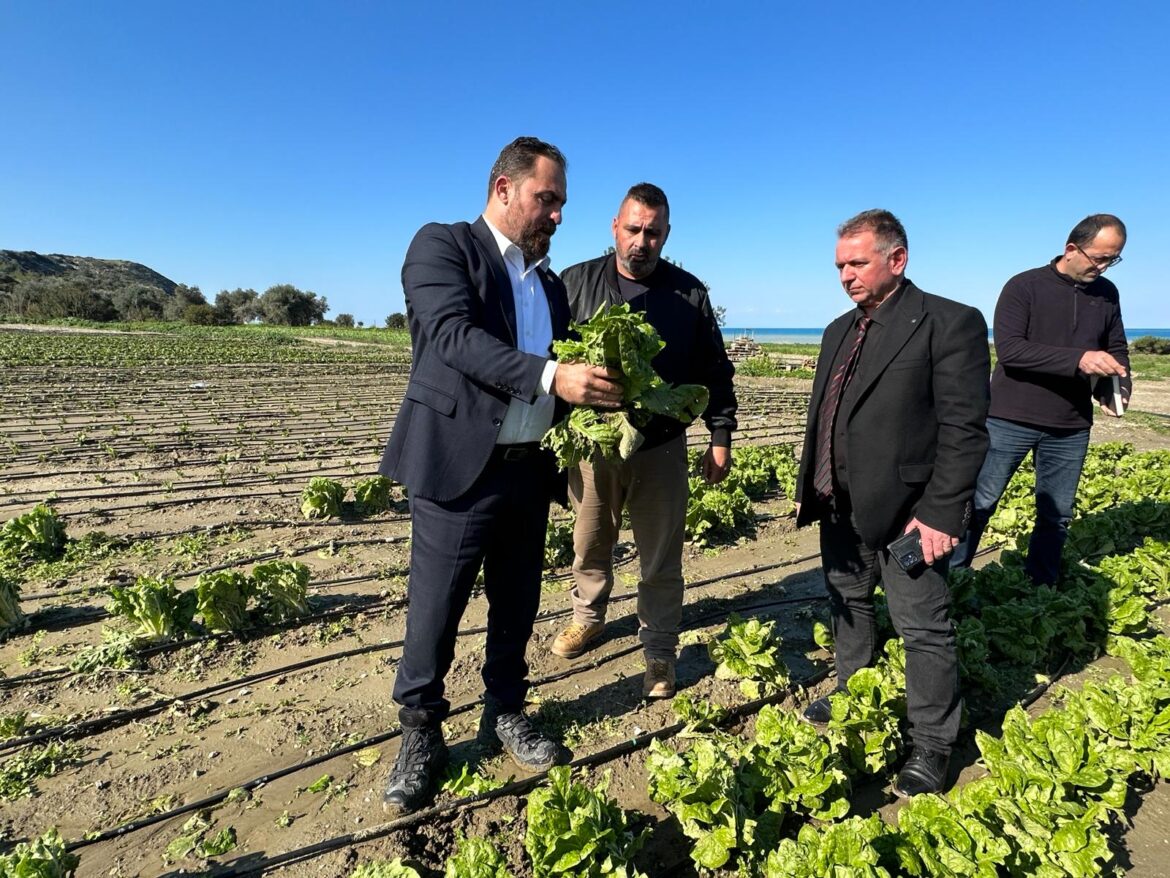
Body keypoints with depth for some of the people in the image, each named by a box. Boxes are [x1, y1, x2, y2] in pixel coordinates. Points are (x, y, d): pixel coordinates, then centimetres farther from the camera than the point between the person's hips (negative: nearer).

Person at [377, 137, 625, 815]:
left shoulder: (550, 282, 17)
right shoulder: (442, 245, -4)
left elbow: (561, 359, 16)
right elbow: (454, 335, -20)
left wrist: (596, 383, -6)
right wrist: (551, 376, -31)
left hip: (530, 470, 6)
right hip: (458, 467, -6)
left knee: (516, 606, 17)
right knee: (435, 613, 5)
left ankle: (506, 713, 38)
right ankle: (421, 736, 27)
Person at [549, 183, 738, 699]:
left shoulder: (689, 293, 3)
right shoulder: (577, 282, 2)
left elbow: (714, 371, 7)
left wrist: (720, 436, 3)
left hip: (661, 449, 0)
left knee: (661, 559, 7)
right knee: (589, 545, 18)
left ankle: (659, 654, 23)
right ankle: (588, 618, 43)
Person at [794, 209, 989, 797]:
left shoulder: (950, 324, -10)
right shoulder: (840, 330, 13)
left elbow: (964, 429, -15)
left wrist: (941, 513, -18)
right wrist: (810, 488, 13)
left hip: (906, 511, -7)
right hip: (840, 507, 8)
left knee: (923, 629, 5)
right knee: (847, 607, 21)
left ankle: (931, 745, 23)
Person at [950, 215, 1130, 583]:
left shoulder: (1107, 294, 8)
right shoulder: (1024, 287, -8)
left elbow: (1117, 349, 15)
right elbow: (1008, 349, -18)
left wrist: (1113, 388, -6)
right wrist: (1078, 359, -27)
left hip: (1071, 428, 5)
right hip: (1011, 420, -5)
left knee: (1056, 516, 11)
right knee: (979, 504, 2)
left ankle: (1042, 589, 25)